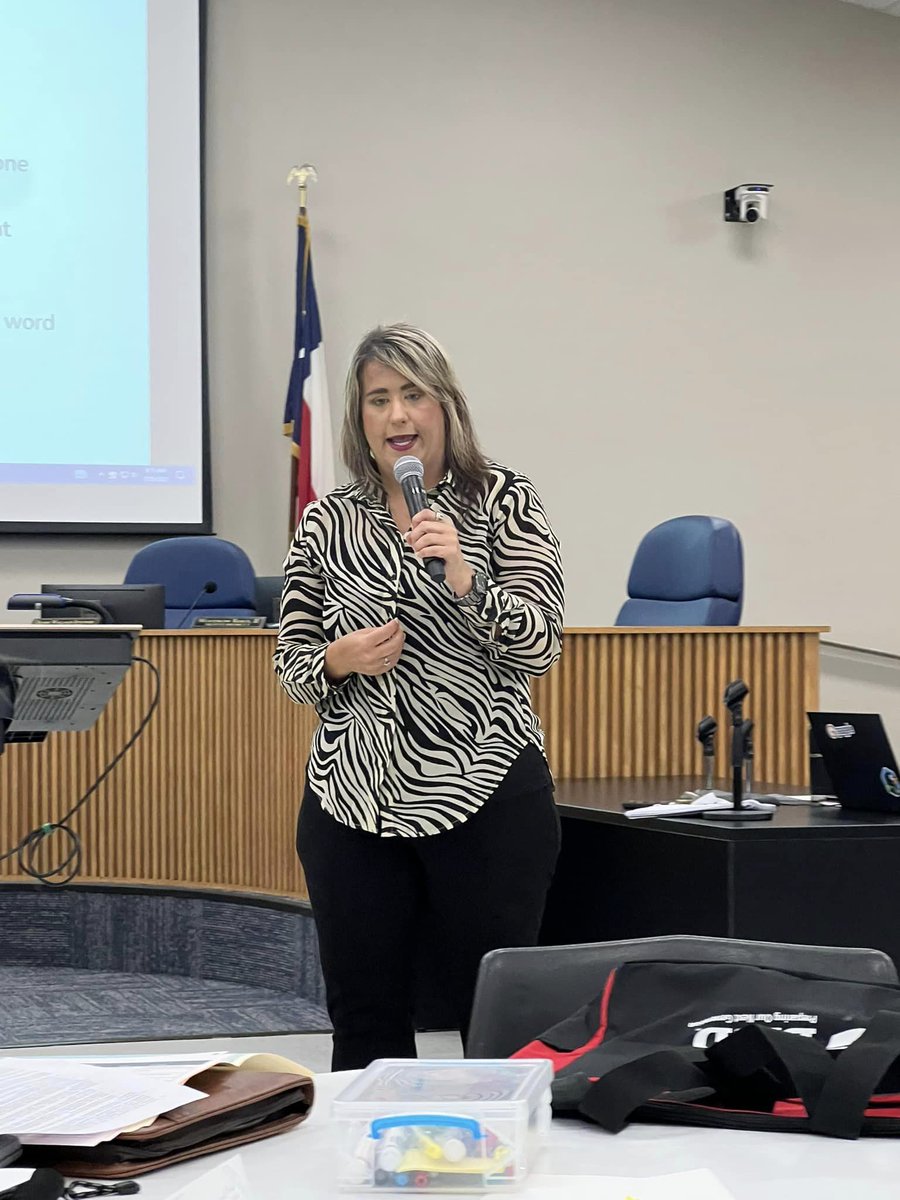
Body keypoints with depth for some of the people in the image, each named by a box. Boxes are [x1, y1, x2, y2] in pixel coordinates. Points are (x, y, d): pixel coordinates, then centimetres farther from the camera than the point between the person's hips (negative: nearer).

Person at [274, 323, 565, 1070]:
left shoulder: (505, 502, 0)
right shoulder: (327, 522, 6)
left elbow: (541, 647, -8)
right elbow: (291, 668, 11)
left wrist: (464, 578, -22)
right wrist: (338, 661, -10)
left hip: (485, 795, -2)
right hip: (353, 803, 3)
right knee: (365, 1022, 8)